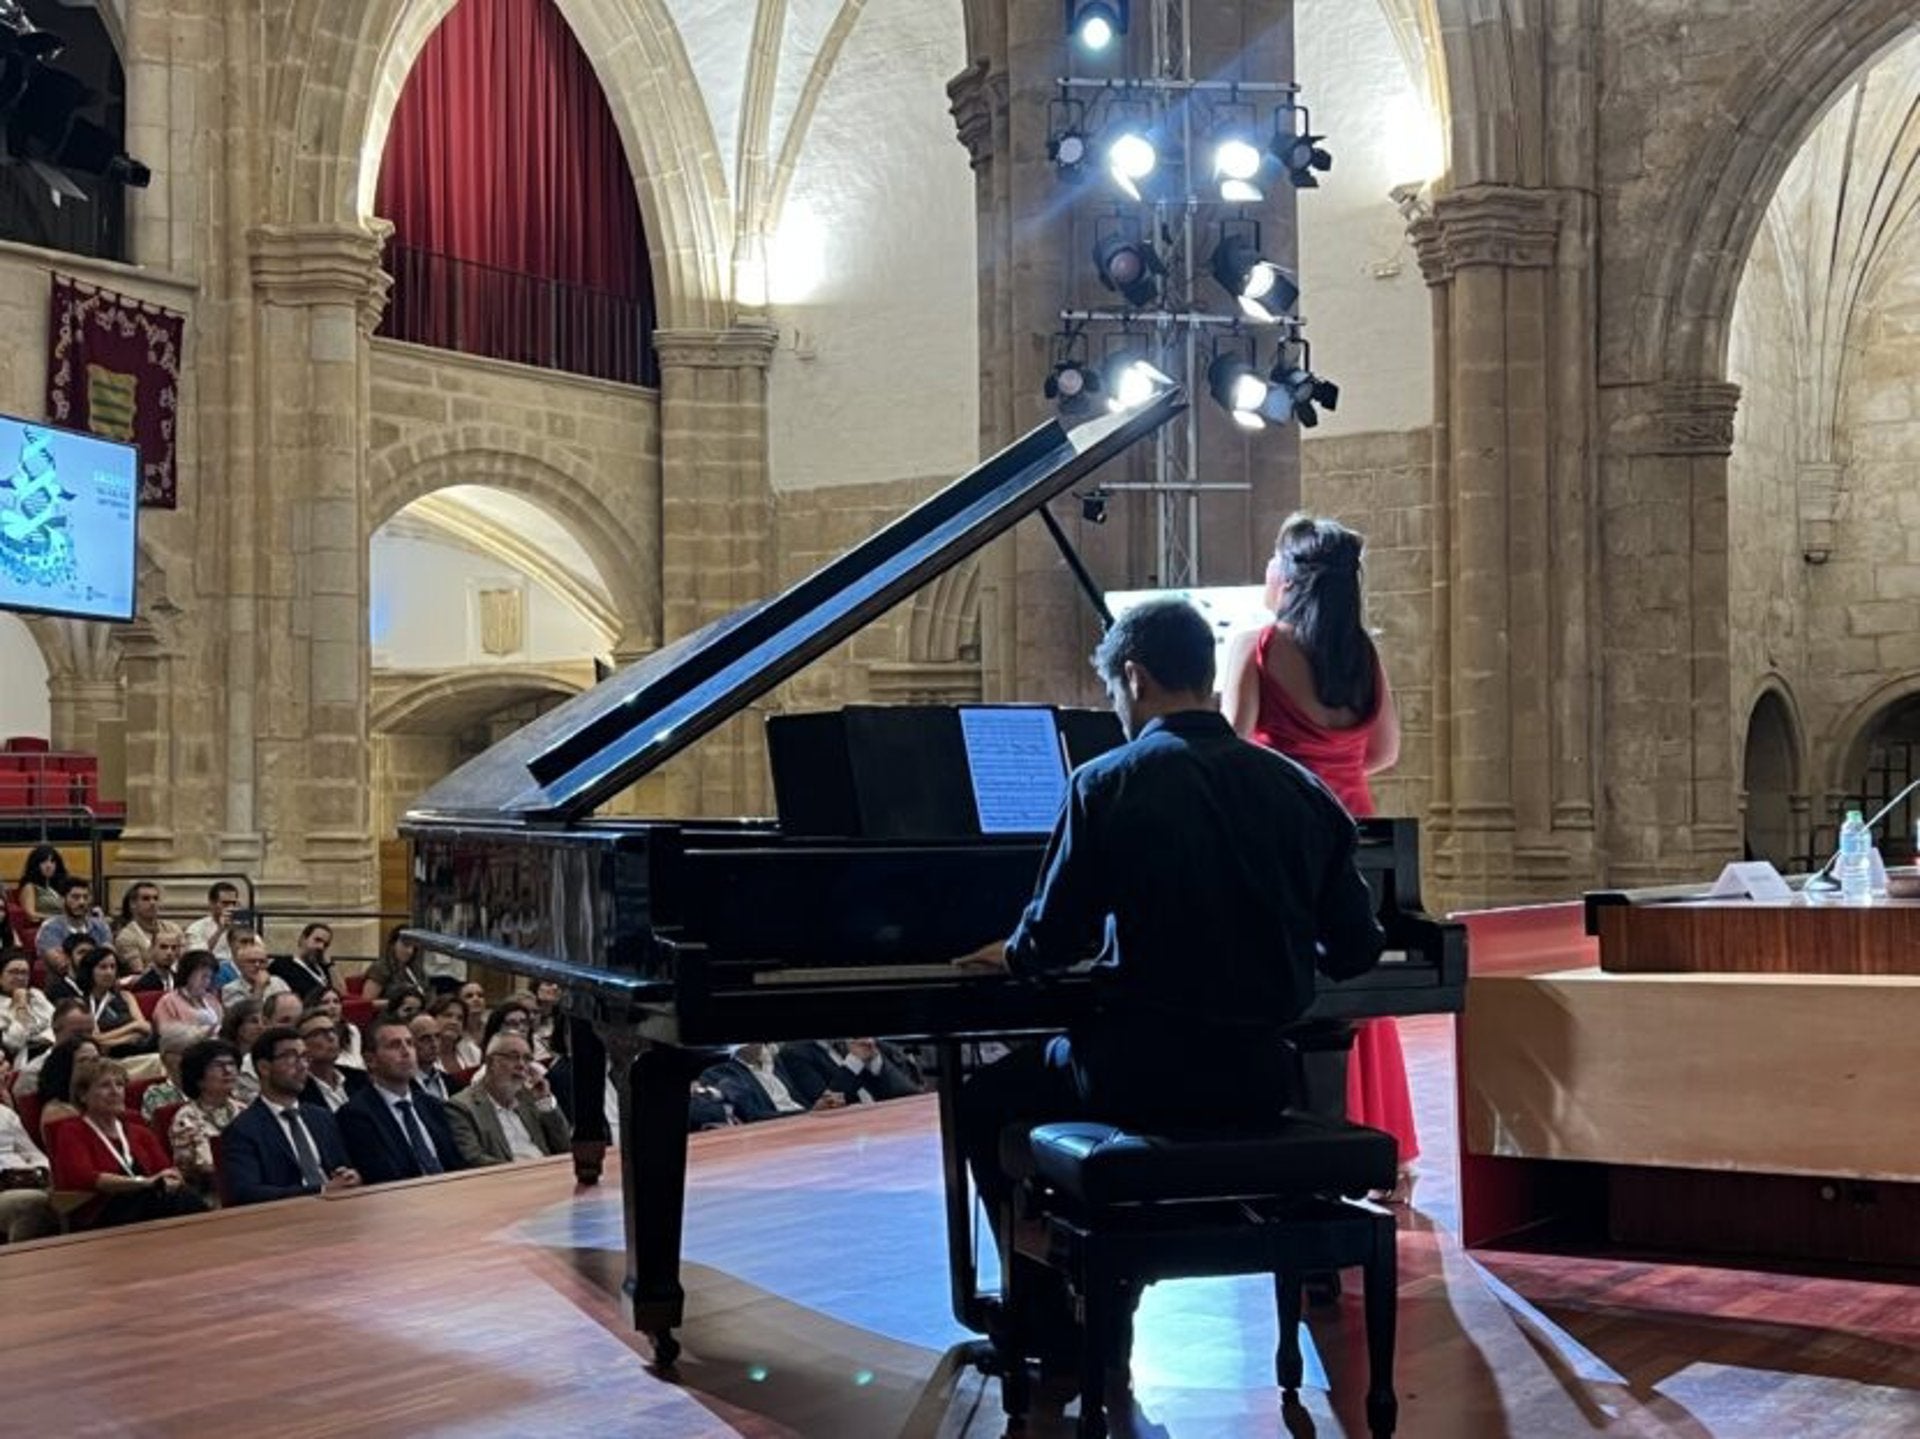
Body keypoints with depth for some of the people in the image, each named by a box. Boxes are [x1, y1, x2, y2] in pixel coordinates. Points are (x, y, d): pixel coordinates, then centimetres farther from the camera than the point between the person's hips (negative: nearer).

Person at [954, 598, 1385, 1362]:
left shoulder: (1109, 783, -10)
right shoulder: (1297, 788, 3)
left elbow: (1055, 939, -9)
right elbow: (1353, 951, 5)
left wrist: (1012, 954, 14)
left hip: (1146, 1073, -5)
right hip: (1259, 1079, 6)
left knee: (984, 1104, 22)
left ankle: (1048, 1330, 23)